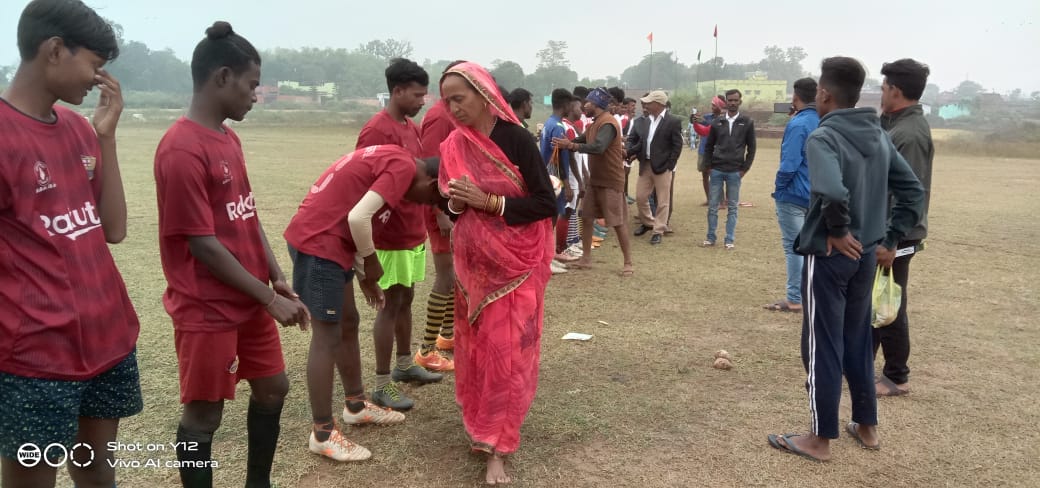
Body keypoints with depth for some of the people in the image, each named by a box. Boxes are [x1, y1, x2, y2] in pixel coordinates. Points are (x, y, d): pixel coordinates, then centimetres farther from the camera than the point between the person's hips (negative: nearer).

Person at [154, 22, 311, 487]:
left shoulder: (229, 138, 7)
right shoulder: (182, 150, -21)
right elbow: (203, 244, -21)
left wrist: (277, 280, 3)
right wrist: (269, 298, -15)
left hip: (250, 299, 9)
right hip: (207, 309, -9)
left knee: (272, 389, 18)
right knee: (204, 413, 6)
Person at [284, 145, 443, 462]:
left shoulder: (391, 159, 17)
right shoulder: (405, 167, -14)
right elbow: (358, 218, -25)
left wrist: (365, 276, 20)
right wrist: (371, 262, -7)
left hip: (324, 240, 10)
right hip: (318, 244, -10)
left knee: (348, 324, 19)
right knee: (328, 337, -2)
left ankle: (356, 406, 33)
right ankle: (322, 434, 8)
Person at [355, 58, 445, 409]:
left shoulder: (412, 127, 10)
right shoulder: (376, 131, -18)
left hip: (414, 231, 9)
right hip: (391, 236, -8)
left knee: (406, 298, 18)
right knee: (391, 303, -2)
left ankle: (405, 365, 33)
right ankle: (382, 384, 8)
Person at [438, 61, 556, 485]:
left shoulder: (516, 139, -13)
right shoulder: (454, 146, 2)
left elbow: (547, 203, -15)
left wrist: (489, 202, -21)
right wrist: (455, 203, -10)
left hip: (515, 262, -5)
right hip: (472, 261, 5)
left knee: (507, 350, -3)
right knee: (474, 346, 11)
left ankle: (498, 447, 5)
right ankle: (481, 424, 30)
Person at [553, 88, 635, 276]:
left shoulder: (608, 124, -21)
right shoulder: (594, 124, 11)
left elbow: (598, 147, -35)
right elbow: (582, 140, 11)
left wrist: (571, 145, -34)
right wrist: (566, 143, -9)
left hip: (611, 181, -9)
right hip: (594, 179, 9)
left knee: (617, 222, -2)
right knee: (586, 217, 9)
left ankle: (628, 262, 9)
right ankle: (586, 258, 18)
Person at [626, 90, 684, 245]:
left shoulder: (673, 121, -9)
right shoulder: (645, 121, 9)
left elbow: (677, 145, -10)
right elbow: (633, 138, 14)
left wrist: (669, 165, -15)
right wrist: (629, 151, -5)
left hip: (662, 167, -6)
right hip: (645, 165, 6)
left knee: (662, 201, 1)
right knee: (640, 197, 11)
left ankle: (659, 231, 10)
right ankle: (647, 222, 33)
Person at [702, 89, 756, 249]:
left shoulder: (747, 122, 1)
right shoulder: (717, 122, 5)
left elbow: (751, 148, 3)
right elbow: (709, 146, 12)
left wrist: (745, 169, -3)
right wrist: (709, 165, 4)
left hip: (735, 172, -2)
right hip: (717, 170, 2)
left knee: (732, 207, 4)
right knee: (712, 206, 5)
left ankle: (729, 240, 9)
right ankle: (710, 237, 14)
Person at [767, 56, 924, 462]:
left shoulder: (823, 137, -17)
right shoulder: (879, 136, 6)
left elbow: (832, 192, -35)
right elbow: (913, 191, 9)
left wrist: (837, 231, -19)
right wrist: (890, 238, 8)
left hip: (829, 256, -7)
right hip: (865, 255, 7)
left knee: (821, 345, 3)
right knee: (858, 340, 19)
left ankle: (820, 439, 14)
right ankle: (867, 428, 30)